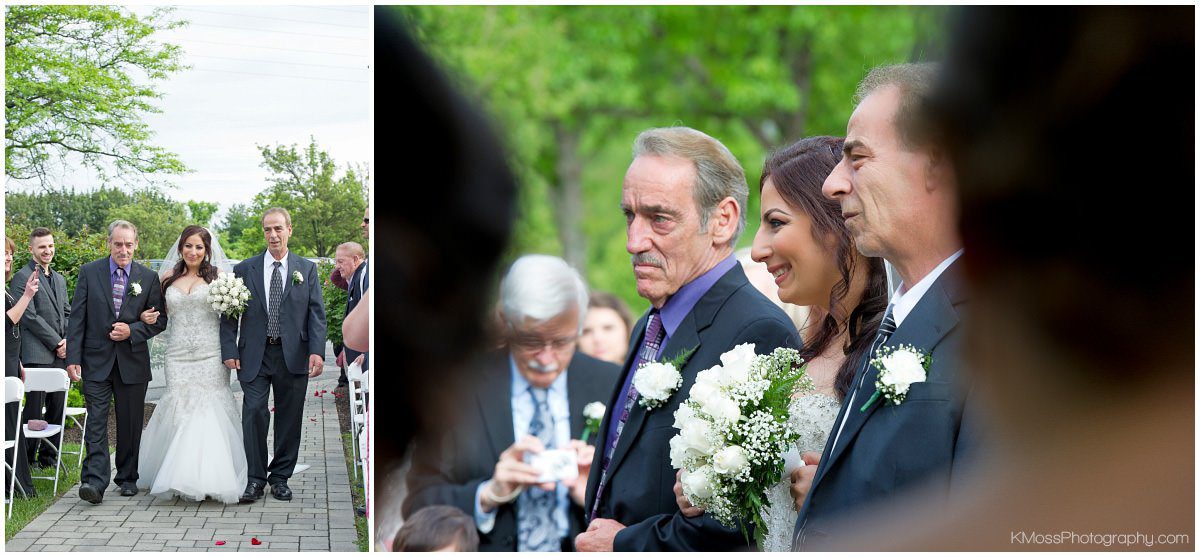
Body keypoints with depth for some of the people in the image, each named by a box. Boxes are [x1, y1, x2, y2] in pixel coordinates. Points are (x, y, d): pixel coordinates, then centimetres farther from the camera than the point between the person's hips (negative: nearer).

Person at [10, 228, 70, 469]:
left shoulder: (59, 279, 20)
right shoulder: (22, 277, -5)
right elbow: (30, 316, -11)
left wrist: (68, 340, 1)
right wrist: (56, 343, -11)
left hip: (59, 355, 7)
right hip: (37, 354, -7)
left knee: (57, 408, 7)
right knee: (34, 408, -5)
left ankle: (49, 456, 15)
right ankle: (27, 457, 3)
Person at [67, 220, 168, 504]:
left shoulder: (149, 277, 3)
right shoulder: (89, 273, 1)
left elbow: (160, 320, 5)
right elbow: (77, 318, -1)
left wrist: (132, 330, -13)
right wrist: (73, 358, -8)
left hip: (132, 361, 1)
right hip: (97, 360, -1)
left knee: (130, 424, 9)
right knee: (96, 421, -9)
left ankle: (127, 477, 23)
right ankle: (94, 482, -15)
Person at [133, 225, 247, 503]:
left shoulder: (217, 276, 3)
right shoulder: (169, 277, 11)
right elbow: (160, 312, 22)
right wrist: (146, 317, 1)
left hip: (210, 355, -2)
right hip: (178, 355, 2)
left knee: (209, 410, -6)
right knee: (180, 409, -1)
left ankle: (210, 477, -1)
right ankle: (182, 478, 7)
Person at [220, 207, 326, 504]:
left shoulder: (307, 269, 8)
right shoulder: (245, 270, 7)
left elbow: (316, 313, 3)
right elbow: (229, 314, 5)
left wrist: (317, 351, -9)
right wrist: (229, 350, -5)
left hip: (293, 356, 1)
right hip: (255, 356, -1)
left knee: (289, 418, 5)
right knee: (254, 412, -9)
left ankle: (280, 477, 18)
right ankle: (255, 479, 0)